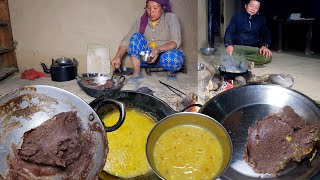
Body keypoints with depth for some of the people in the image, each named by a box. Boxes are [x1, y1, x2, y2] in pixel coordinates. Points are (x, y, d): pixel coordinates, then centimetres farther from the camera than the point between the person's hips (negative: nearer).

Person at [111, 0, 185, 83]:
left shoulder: (171, 18, -8)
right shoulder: (141, 21, -1)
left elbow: (176, 42, -19)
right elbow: (127, 40, -7)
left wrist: (159, 49, -38)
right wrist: (118, 57, -25)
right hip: (146, 57, 3)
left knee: (171, 57, -38)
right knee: (136, 37, -20)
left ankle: (171, 71, -2)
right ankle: (136, 73, -19)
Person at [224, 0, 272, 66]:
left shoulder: (261, 19, 13)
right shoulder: (237, 16, 5)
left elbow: (266, 34, 8)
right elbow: (229, 31, -5)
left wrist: (265, 45, -16)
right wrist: (229, 45, -27)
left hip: (253, 48, 3)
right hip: (237, 47, -3)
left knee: (268, 56, -29)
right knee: (230, 54, -38)